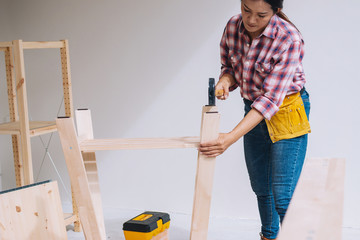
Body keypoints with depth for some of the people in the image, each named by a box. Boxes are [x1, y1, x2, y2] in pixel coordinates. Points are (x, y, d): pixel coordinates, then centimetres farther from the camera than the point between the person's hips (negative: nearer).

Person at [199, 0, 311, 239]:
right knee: (261, 187, 18)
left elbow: (271, 98, -29)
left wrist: (231, 138, -37)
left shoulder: (289, 39, -26)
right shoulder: (233, 26, -9)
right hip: (253, 110, 6)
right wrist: (225, 80, -19)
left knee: (283, 195, -10)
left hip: (286, 113, -6)